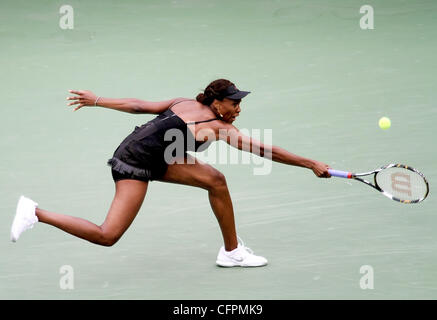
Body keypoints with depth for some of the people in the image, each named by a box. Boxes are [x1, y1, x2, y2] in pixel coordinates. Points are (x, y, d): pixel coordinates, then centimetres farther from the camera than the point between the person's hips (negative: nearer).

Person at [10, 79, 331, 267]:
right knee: (107, 236, -9)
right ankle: (36, 212, -1)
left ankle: (231, 250, 14)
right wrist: (310, 164, -10)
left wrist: (96, 100, 10)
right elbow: (265, 150, -15)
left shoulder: (186, 103, 5)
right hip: (137, 162, -10)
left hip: (156, 158, 10)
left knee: (216, 180, 5)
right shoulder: (219, 128, -15)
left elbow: (140, 105, 4)